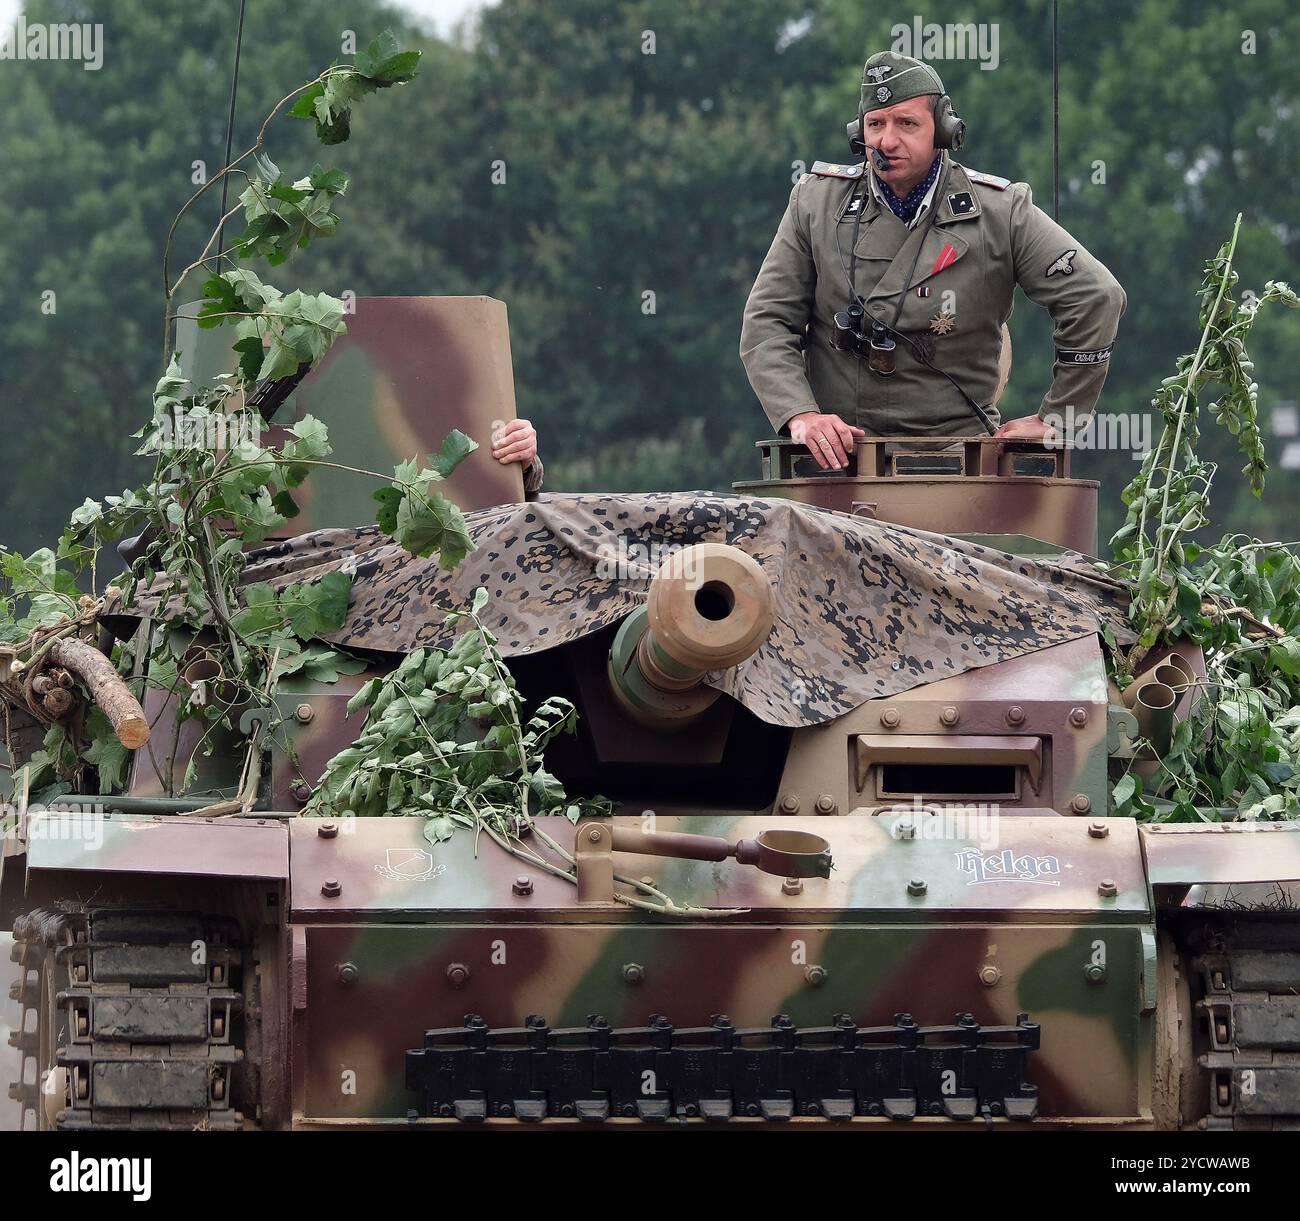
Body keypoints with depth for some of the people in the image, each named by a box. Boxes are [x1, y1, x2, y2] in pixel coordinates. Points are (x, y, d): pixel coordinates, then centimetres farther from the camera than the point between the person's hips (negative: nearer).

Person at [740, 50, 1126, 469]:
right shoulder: (816, 202, 7)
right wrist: (800, 415, -12)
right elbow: (766, 322, 6)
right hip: (838, 452, 2)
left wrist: (1055, 419, 3)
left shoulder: (999, 212, 1)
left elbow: (1096, 298, 2)